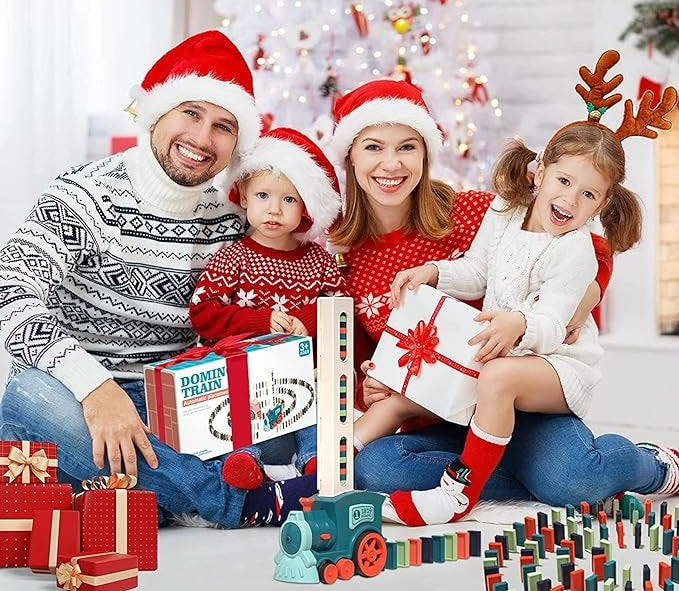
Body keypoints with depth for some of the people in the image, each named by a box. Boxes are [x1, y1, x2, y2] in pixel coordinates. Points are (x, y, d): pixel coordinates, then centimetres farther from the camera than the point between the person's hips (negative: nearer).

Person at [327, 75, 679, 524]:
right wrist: (368, 391, -13)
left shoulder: (473, 213, -2)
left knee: (572, 479, -33)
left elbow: (596, 254, 6)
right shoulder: (339, 256, 4)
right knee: (371, 466, -32)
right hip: (430, 425, 2)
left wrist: (581, 304, -14)